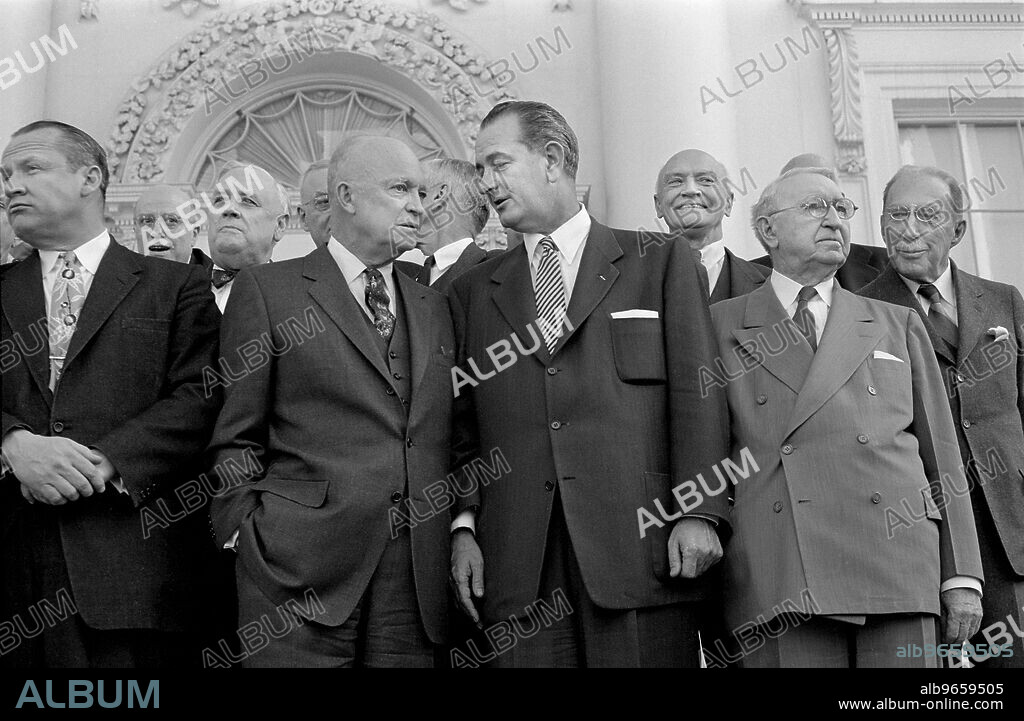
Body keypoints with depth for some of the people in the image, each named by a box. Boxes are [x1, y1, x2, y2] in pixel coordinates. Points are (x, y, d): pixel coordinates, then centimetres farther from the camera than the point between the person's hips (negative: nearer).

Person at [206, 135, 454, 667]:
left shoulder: (433, 308, 18)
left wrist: (463, 533, 6)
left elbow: (446, 440, 17)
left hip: (416, 580, 4)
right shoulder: (268, 290, 3)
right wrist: (245, 537, -6)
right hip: (299, 570, -4)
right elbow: (235, 438, 2)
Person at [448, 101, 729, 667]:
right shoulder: (472, 291, 18)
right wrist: (464, 524, 1)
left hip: (643, 550, -2)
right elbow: (464, 424, 14)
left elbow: (697, 393, 1)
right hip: (517, 563, 2)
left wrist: (699, 513, -8)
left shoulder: (662, 263, 9)